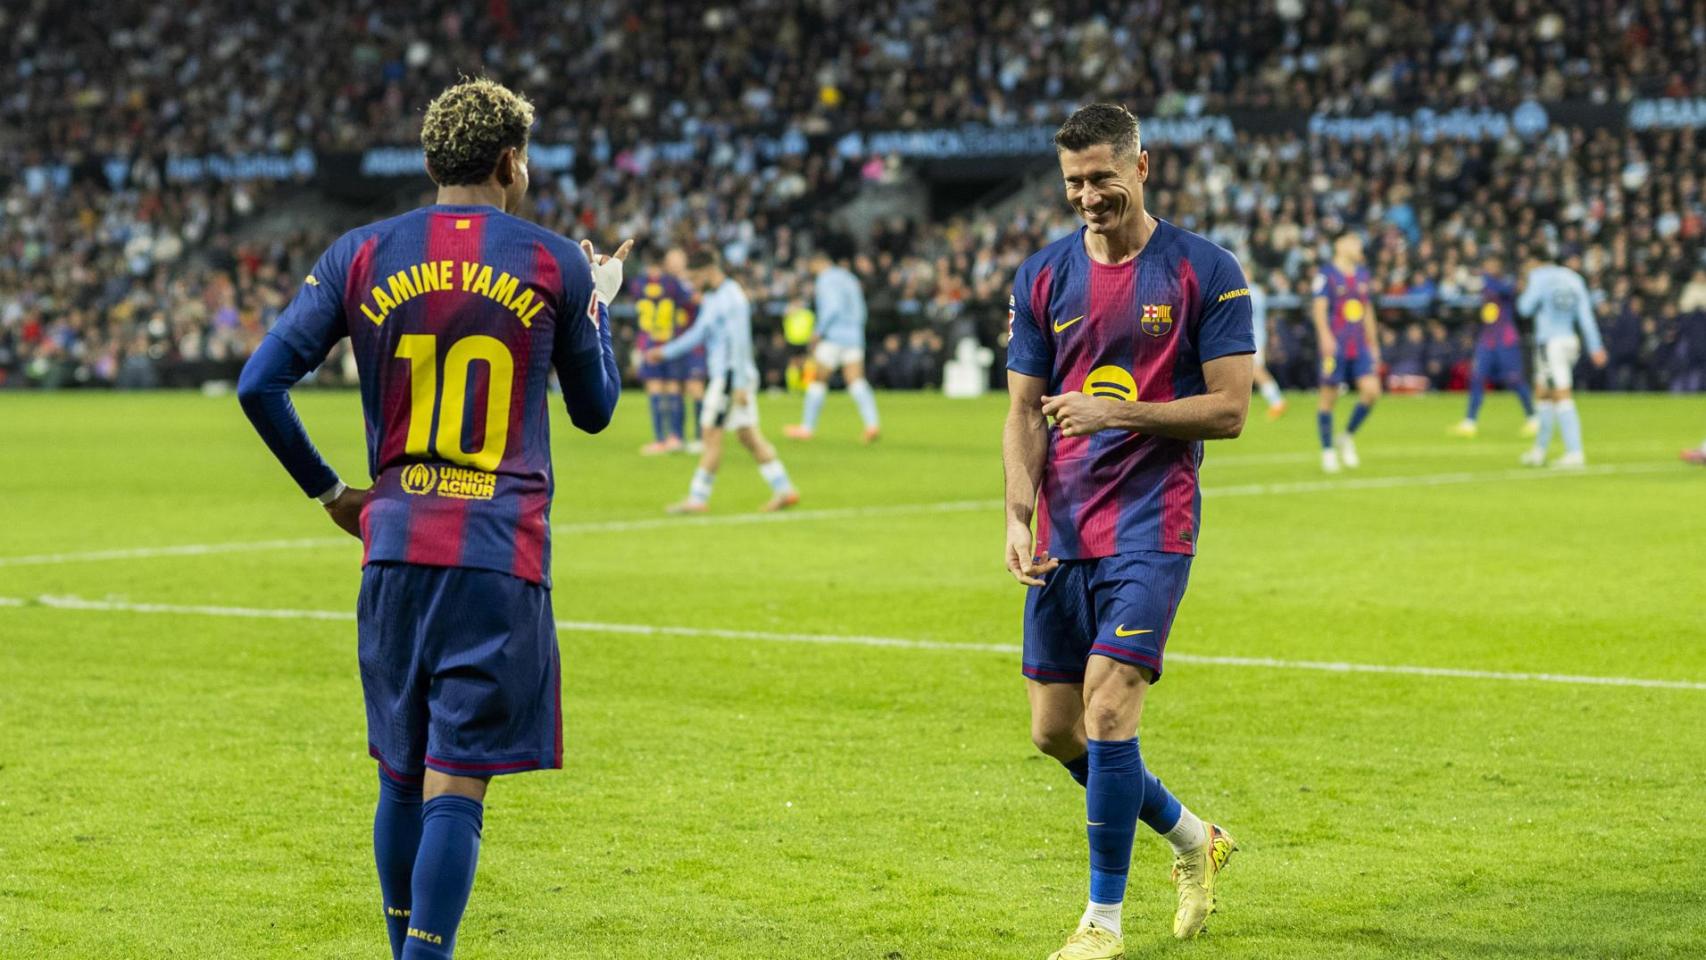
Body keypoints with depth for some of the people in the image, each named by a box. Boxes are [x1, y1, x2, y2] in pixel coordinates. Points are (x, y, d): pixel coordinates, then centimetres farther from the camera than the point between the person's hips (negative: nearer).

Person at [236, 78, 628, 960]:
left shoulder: (361, 256, 6)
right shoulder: (553, 263, 2)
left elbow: (260, 384, 1)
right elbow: (595, 408, 15)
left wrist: (326, 490, 13)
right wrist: (599, 307, 32)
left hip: (394, 546, 3)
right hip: (502, 554, -3)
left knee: (401, 774, 16)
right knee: (456, 783, -6)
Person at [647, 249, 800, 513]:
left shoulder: (731, 298, -16)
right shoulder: (711, 299, 15)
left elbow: (739, 343, -20)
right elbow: (698, 333, 24)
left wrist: (740, 385, -22)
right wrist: (665, 352, 20)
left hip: (731, 375, -10)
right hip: (723, 375, 10)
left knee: (712, 434, -5)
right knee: (748, 435, 9)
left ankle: (698, 498, -2)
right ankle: (784, 489, 9)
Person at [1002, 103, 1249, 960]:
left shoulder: (1205, 271, -5)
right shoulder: (1042, 277, 8)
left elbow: (1229, 409, -7)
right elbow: (1024, 410, 9)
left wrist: (1117, 411, -17)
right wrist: (1020, 515, -5)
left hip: (1153, 526, -5)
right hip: (1064, 532, 5)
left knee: (1108, 709, -15)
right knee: (1055, 730, 7)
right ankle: (1194, 839, 30)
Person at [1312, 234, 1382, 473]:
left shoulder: (1362, 274, 15)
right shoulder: (1327, 274, -4)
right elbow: (1320, 306, -14)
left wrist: (1373, 343, 22)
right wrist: (1325, 336, -28)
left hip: (1360, 346, 6)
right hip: (1335, 345, -5)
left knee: (1371, 390, -9)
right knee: (1329, 397, -1)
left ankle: (1348, 437, 11)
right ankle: (1327, 451, 10)